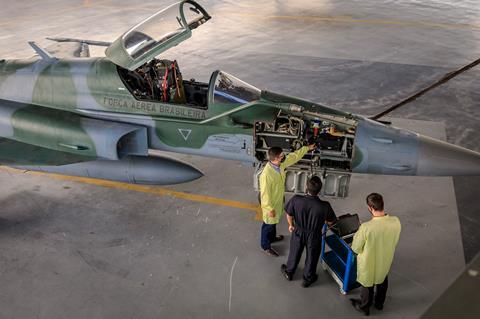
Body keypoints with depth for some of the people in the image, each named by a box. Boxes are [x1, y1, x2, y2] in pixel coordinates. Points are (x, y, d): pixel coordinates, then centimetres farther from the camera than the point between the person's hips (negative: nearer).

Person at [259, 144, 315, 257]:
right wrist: (270, 209, -22)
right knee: (268, 224, 14)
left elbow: (293, 156, 4)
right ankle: (265, 246, 35)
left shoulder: (280, 164, -14)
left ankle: (272, 237, 55)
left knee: (274, 221, 30)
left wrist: (307, 148, 10)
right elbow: (265, 193, -29)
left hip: (278, 200, 8)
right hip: (270, 203, -8)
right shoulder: (266, 174, -38)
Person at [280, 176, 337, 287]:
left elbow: (289, 215, -11)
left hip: (298, 232, 1)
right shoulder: (324, 206, -32)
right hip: (314, 236, -1)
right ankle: (307, 279, 47)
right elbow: (330, 222, -13)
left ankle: (288, 272, 53)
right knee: (311, 257, 25)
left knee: (294, 253, 28)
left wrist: (291, 225, 10)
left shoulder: (296, 200, -29)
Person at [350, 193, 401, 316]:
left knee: (367, 284, 24)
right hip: (386, 260, 4)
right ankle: (379, 303, 57)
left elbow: (356, 248, -22)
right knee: (383, 281, 32)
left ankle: (364, 307, 49)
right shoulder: (396, 222, -24)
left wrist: (357, 234, -4)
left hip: (369, 263, -4)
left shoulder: (366, 227, -38)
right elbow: (394, 241, -4)